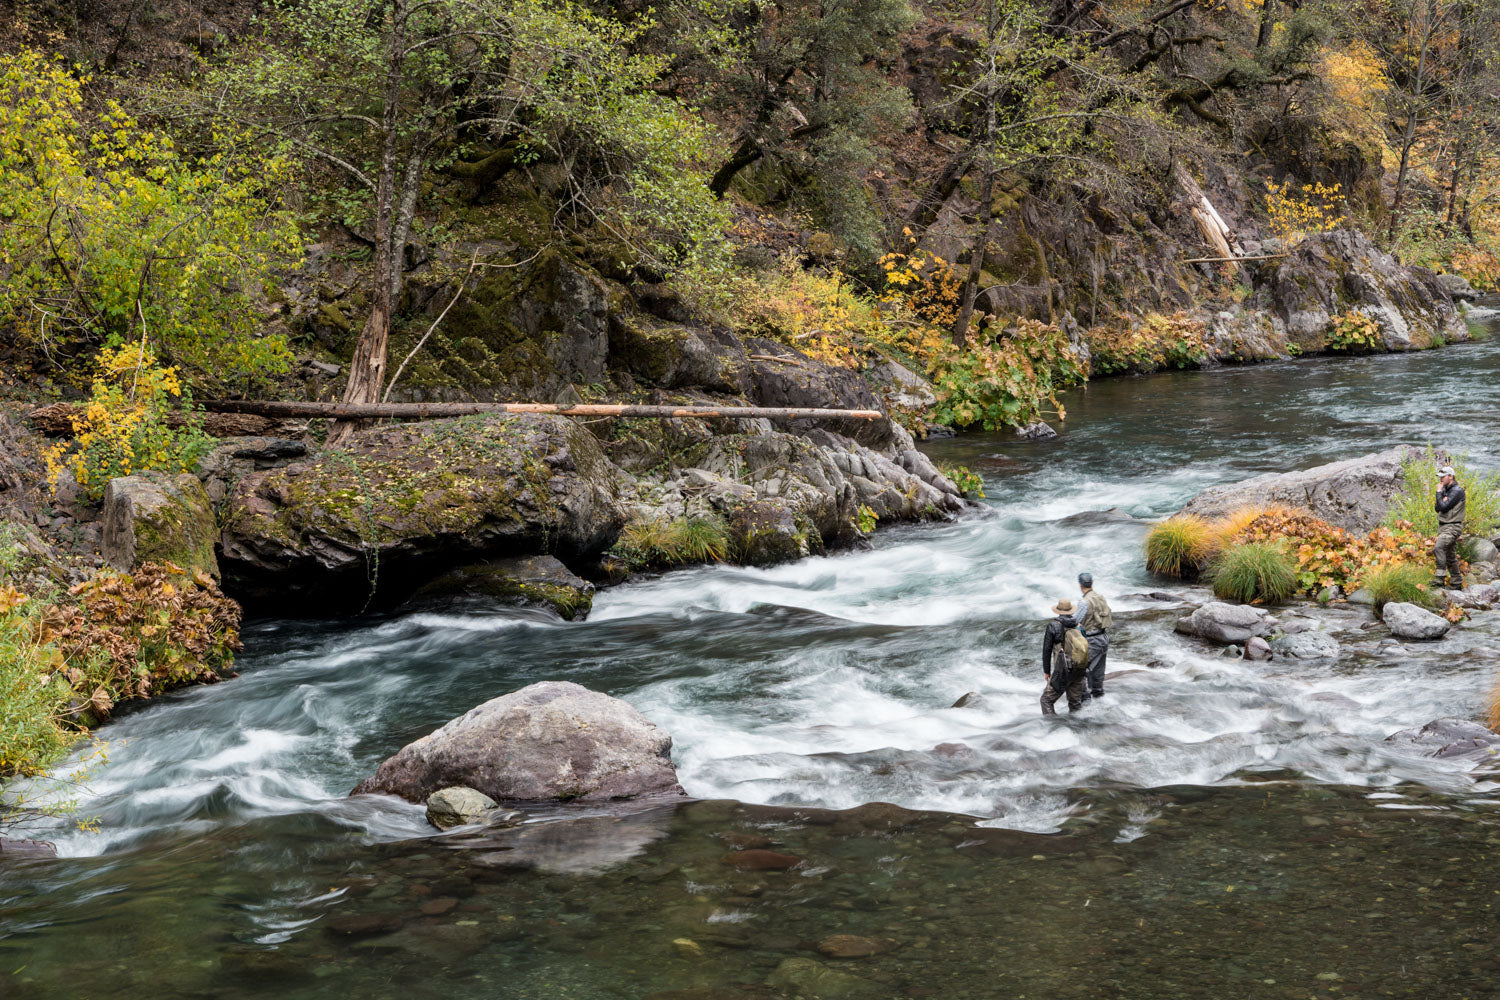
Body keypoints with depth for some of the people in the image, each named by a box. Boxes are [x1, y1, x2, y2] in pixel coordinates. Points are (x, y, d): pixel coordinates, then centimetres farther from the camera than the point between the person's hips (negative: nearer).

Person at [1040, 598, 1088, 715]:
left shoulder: (1053, 626, -7)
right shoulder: (1079, 625, 7)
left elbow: (1046, 650, -6)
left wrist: (1046, 671, 3)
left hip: (1063, 671, -5)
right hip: (1079, 670, 5)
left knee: (1046, 700, 1)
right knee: (1076, 702, 14)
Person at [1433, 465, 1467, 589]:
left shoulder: (1457, 491, -14)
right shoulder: (1445, 490, 14)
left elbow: (1443, 507, -20)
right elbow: (1437, 508, 12)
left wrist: (1439, 492, -10)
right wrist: (1442, 499, -8)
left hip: (1453, 527, -9)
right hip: (1443, 526, 9)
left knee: (1438, 548, -28)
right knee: (1450, 556, 12)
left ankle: (1440, 578, -32)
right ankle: (1457, 583, 19)